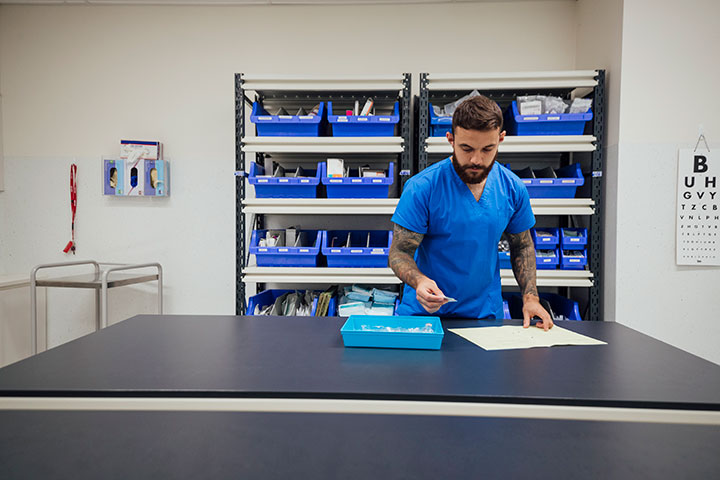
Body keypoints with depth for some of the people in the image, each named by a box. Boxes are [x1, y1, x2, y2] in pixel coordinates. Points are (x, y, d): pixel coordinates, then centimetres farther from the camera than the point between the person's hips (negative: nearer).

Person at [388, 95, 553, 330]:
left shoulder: (513, 189, 0)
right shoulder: (421, 188, -14)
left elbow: (522, 246, 13)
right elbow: (399, 252, -10)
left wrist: (531, 297, 1)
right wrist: (419, 282, -30)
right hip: (423, 312, -3)